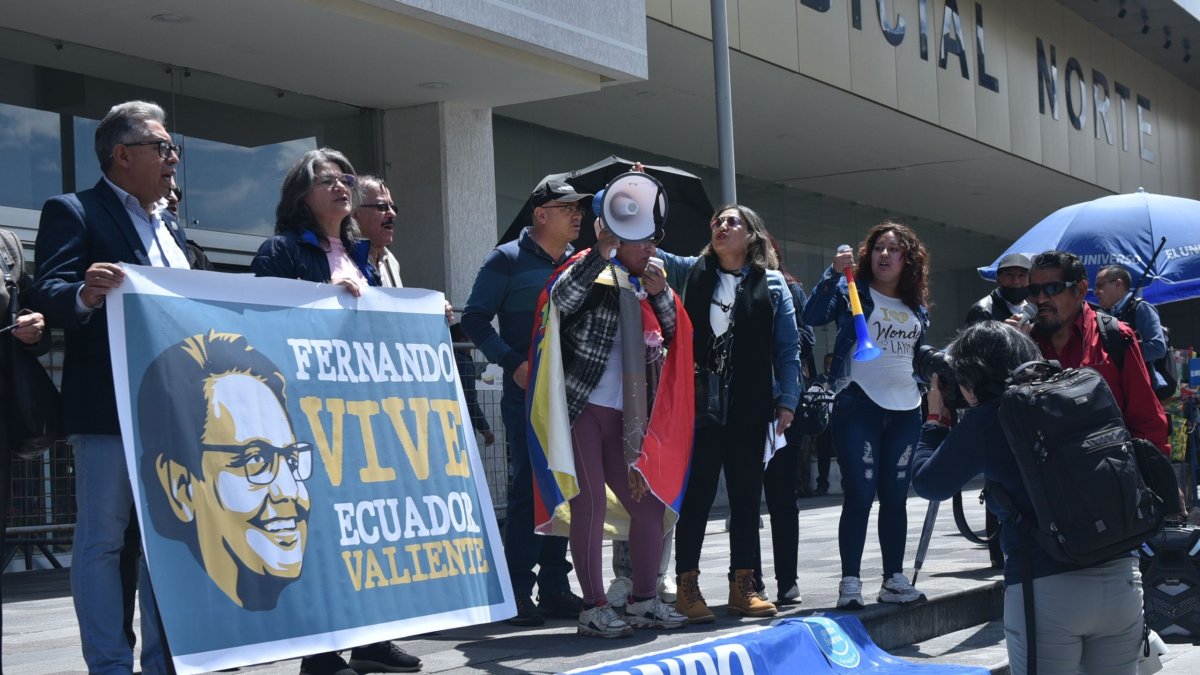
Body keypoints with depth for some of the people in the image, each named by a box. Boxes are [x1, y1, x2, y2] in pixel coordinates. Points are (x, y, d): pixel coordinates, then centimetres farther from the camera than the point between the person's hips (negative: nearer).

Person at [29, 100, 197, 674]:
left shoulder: (172, 229, 21)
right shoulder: (73, 213, -2)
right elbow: (47, 294, -15)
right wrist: (83, 295, -36)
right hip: (108, 407, -7)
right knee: (101, 539, -3)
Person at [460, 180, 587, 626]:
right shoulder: (508, 261, -2)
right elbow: (475, 320, -5)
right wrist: (513, 363, -15)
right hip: (528, 392, -6)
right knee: (529, 488, -6)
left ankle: (555, 588, 15)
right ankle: (519, 592, 0)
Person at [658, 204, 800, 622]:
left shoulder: (773, 284, 7)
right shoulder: (690, 272, 9)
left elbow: (788, 347, 6)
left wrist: (787, 400, 0)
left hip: (749, 408, 1)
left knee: (746, 495, 7)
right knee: (695, 494, 0)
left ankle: (743, 587, 14)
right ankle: (687, 587, 5)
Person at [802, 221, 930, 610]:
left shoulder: (916, 307, 16)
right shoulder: (851, 291, 1)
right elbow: (813, 316, -15)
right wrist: (833, 273, -24)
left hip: (905, 410, 5)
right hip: (859, 405, -5)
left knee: (895, 497, 9)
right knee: (859, 496, -7)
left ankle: (894, 579, 16)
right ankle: (850, 583, -3)